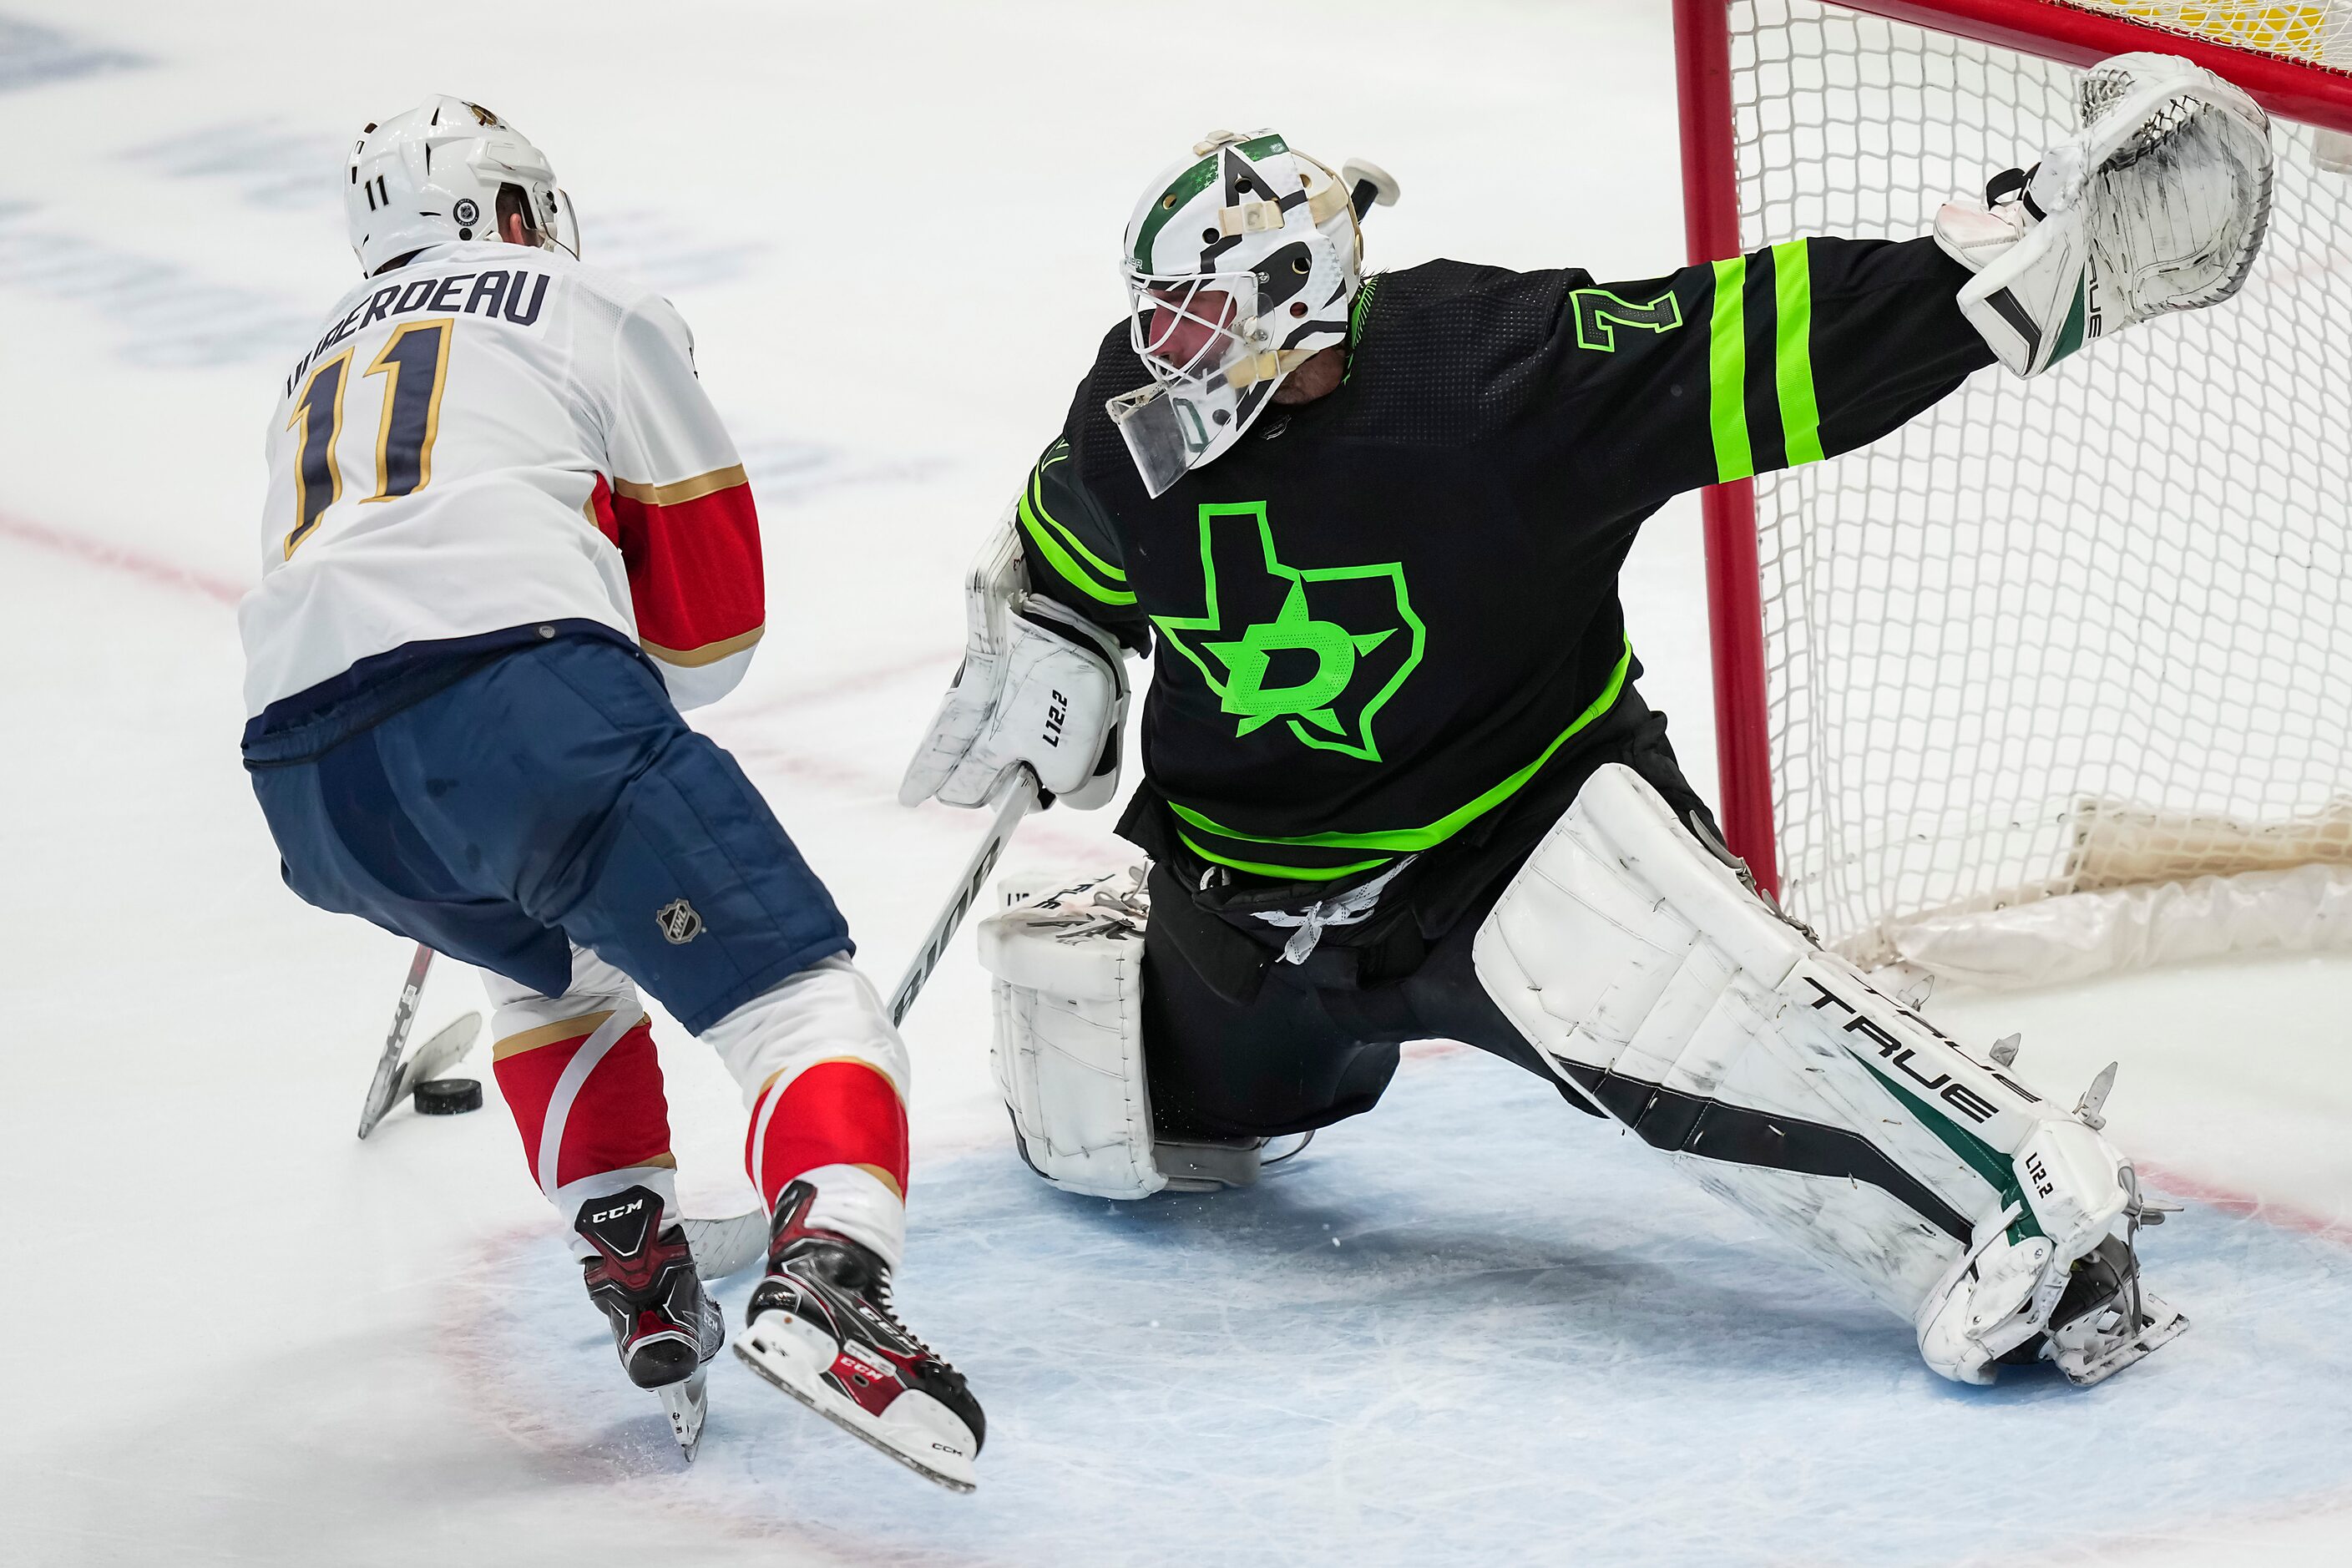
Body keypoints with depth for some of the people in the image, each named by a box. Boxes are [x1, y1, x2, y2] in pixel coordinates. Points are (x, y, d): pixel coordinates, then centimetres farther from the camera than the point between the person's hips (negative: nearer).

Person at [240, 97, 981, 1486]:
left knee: (558, 958, 35)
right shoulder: (592, 311, 20)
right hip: (524, 702, -6)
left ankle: (637, 1275, 20)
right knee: (797, 992, -3)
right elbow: (711, 624, 19)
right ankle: (824, 1284, -30)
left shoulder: (323, 370, 37)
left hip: (311, 789, 6)